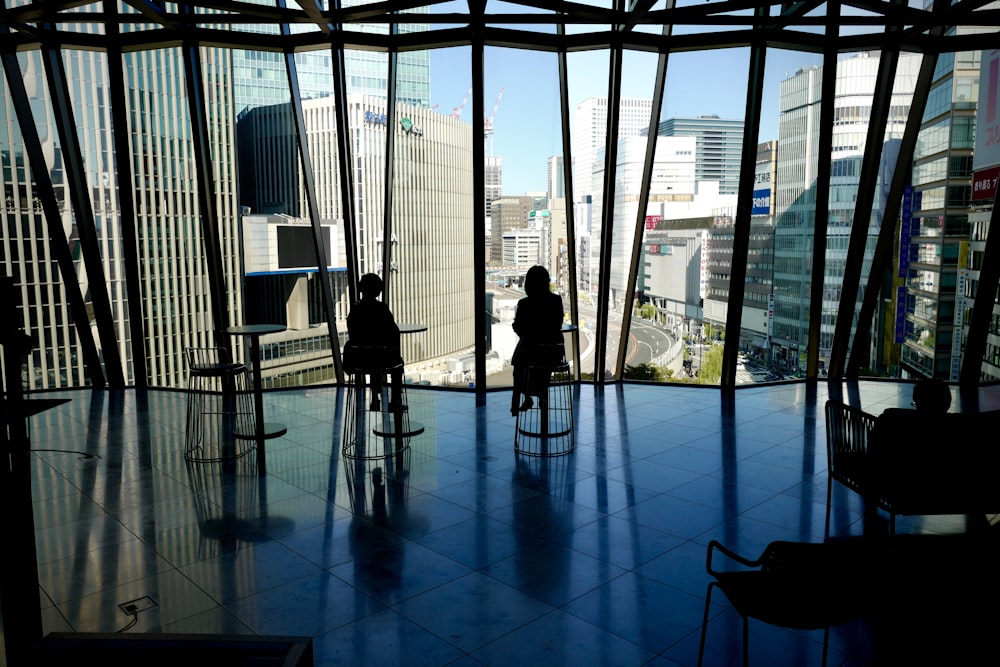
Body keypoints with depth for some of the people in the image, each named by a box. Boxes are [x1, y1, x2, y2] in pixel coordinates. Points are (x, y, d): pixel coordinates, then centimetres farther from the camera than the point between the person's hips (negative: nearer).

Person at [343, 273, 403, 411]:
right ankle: (394, 402, 28)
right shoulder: (383, 309, -13)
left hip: (357, 359, 4)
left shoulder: (354, 310, -3)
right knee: (398, 361, 29)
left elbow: (352, 335, 3)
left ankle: (375, 399, 42)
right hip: (381, 358, -4)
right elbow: (395, 333, -8)